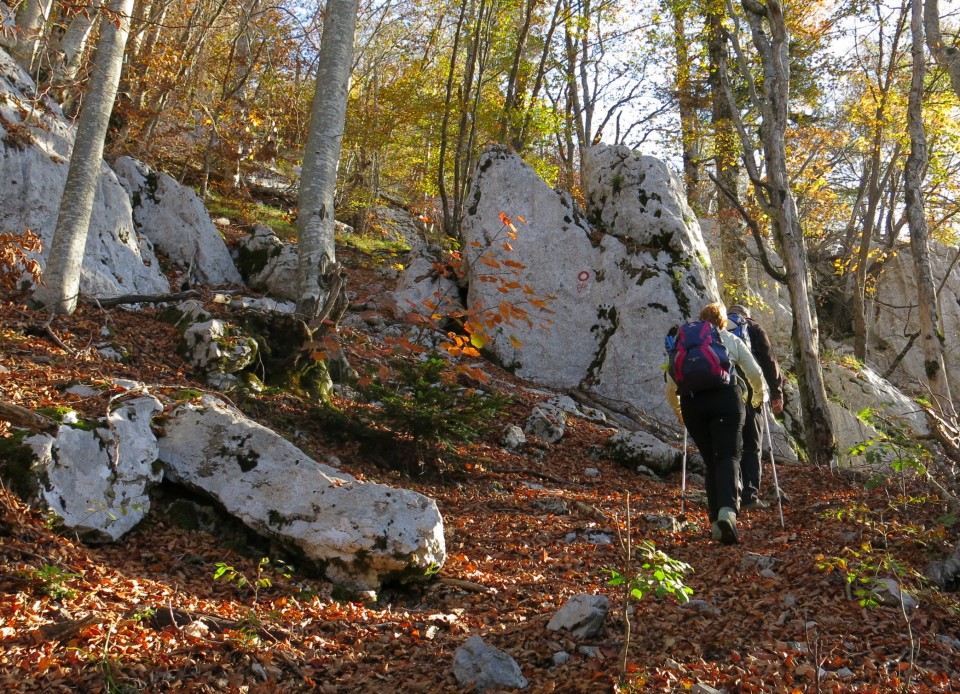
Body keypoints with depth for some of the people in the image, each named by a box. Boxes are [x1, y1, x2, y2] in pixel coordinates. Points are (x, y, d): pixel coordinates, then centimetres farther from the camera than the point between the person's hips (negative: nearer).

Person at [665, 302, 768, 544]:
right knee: (728, 456, -6)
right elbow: (755, 374, 17)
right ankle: (728, 510, -31)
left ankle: (716, 522, 6)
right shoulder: (733, 340, 18)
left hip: (692, 401, 2)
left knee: (710, 461, 11)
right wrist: (760, 396, 37)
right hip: (726, 397, -2)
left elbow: (671, 383, 14)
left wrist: (677, 410, 28)